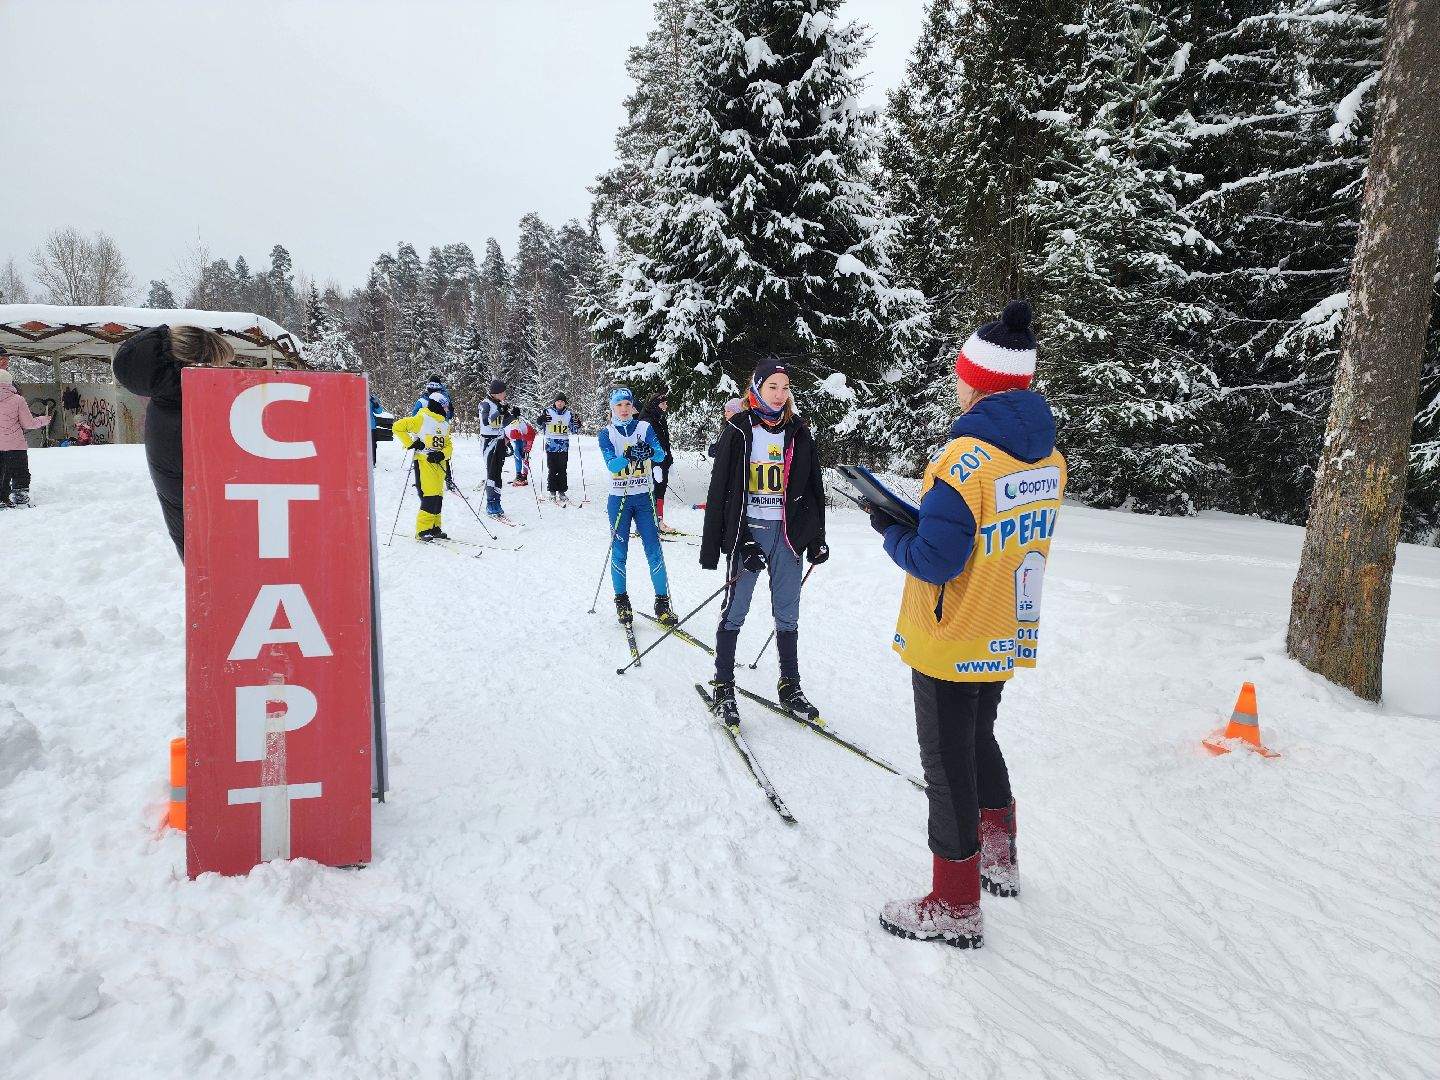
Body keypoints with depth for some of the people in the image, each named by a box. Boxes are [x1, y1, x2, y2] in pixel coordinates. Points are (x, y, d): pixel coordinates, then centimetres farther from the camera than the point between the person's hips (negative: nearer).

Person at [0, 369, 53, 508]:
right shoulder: (17, 399, -8)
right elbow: (28, 424, -5)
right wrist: (44, 420, 12)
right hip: (15, 446, -3)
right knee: (20, 475, 8)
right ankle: (21, 501, 6)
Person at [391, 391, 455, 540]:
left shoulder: (445, 424, 14)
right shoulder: (421, 419, -7)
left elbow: (448, 445, 12)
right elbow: (398, 427, -6)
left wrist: (442, 454, -8)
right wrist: (410, 444, -10)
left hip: (439, 463, 7)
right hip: (424, 462, -7)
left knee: (438, 496, 8)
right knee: (430, 496, -13)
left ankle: (434, 528, 17)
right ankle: (423, 530, -8)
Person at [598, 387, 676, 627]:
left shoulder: (645, 428, 2)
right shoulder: (607, 434, 0)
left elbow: (660, 455, -13)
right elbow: (612, 464, -16)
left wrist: (650, 452, -36)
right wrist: (628, 456, -36)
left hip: (644, 498, 0)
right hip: (619, 499, 0)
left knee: (654, 551, -3)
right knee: (619, 551, 3)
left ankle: (662, 601, 4)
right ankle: (621, 600, 18)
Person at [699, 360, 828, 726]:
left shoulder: (797, 431, 7)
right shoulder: (738, 430, -4)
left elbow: (813, 487, 11)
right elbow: (721, 488, -4)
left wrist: (817, 538, 7)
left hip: (788, 531, 4)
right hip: (748, 530, -3)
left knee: (787, 614, 10)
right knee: (735, 611, 2)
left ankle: (790, 686, 22)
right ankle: (724, 687, 13)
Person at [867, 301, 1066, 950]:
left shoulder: (965, 457, -24)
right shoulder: (1048, 456, 2)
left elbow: (934, 560, -24)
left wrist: (891, 530, -7)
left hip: (950, 645, -8)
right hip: (1007, 636, 8)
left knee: (948, 766, 6)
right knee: (980, 739, 27)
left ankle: (955, 909, 20)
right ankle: (998, 860, 43)